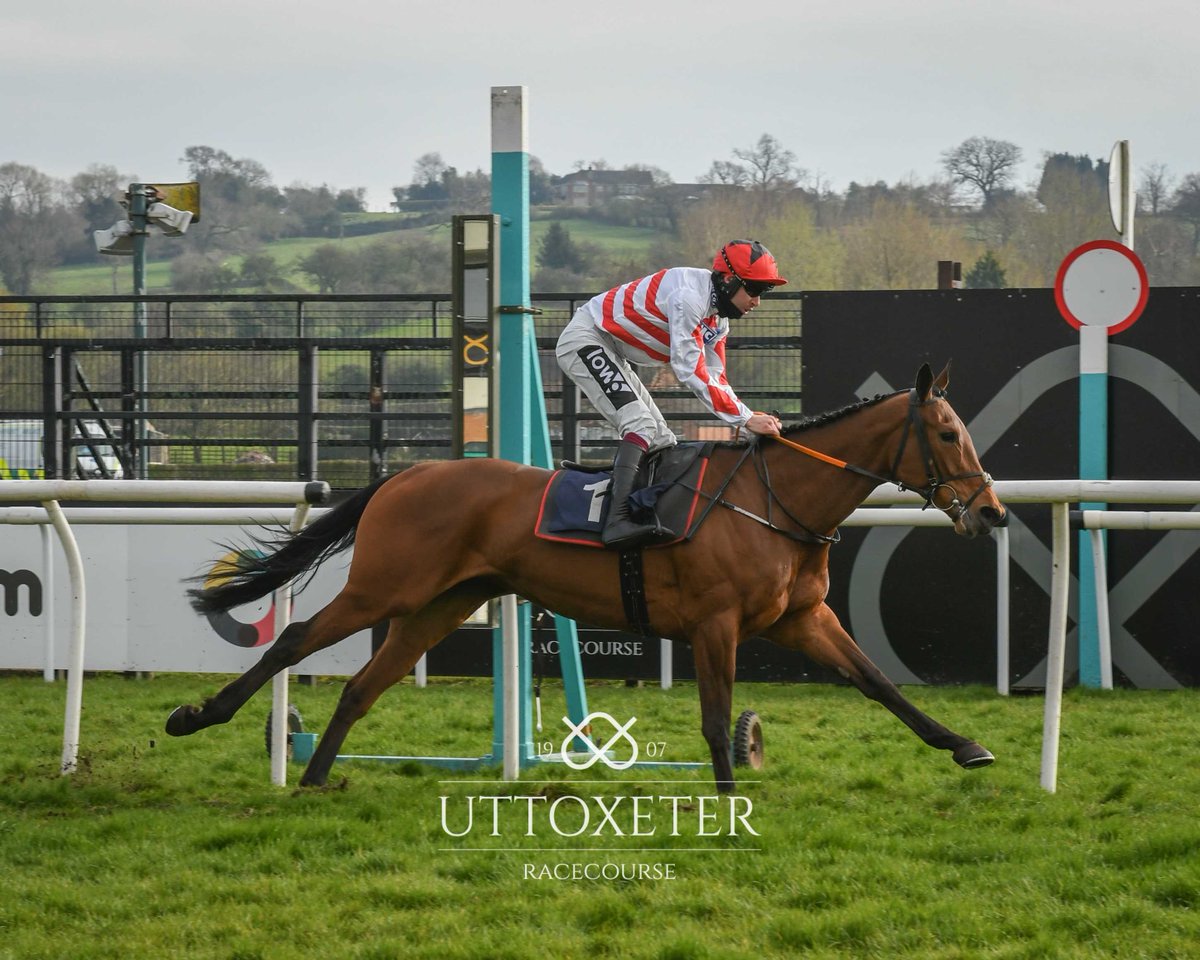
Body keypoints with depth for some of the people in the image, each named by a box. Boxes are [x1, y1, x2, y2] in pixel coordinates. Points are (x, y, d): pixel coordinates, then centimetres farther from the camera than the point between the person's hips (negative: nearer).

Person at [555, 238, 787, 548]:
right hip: (584, 340, -11)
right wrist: (745, 419, -29)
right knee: (641, 425, -25)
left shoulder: (717, 317, 7)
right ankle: (617, 520, -35)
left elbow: (715, 379, 7)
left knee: (661, 441, 8)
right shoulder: (688, 295, -26)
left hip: (610, 355, 11)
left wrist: (753, 418, -9)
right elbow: (690, 371, -29)